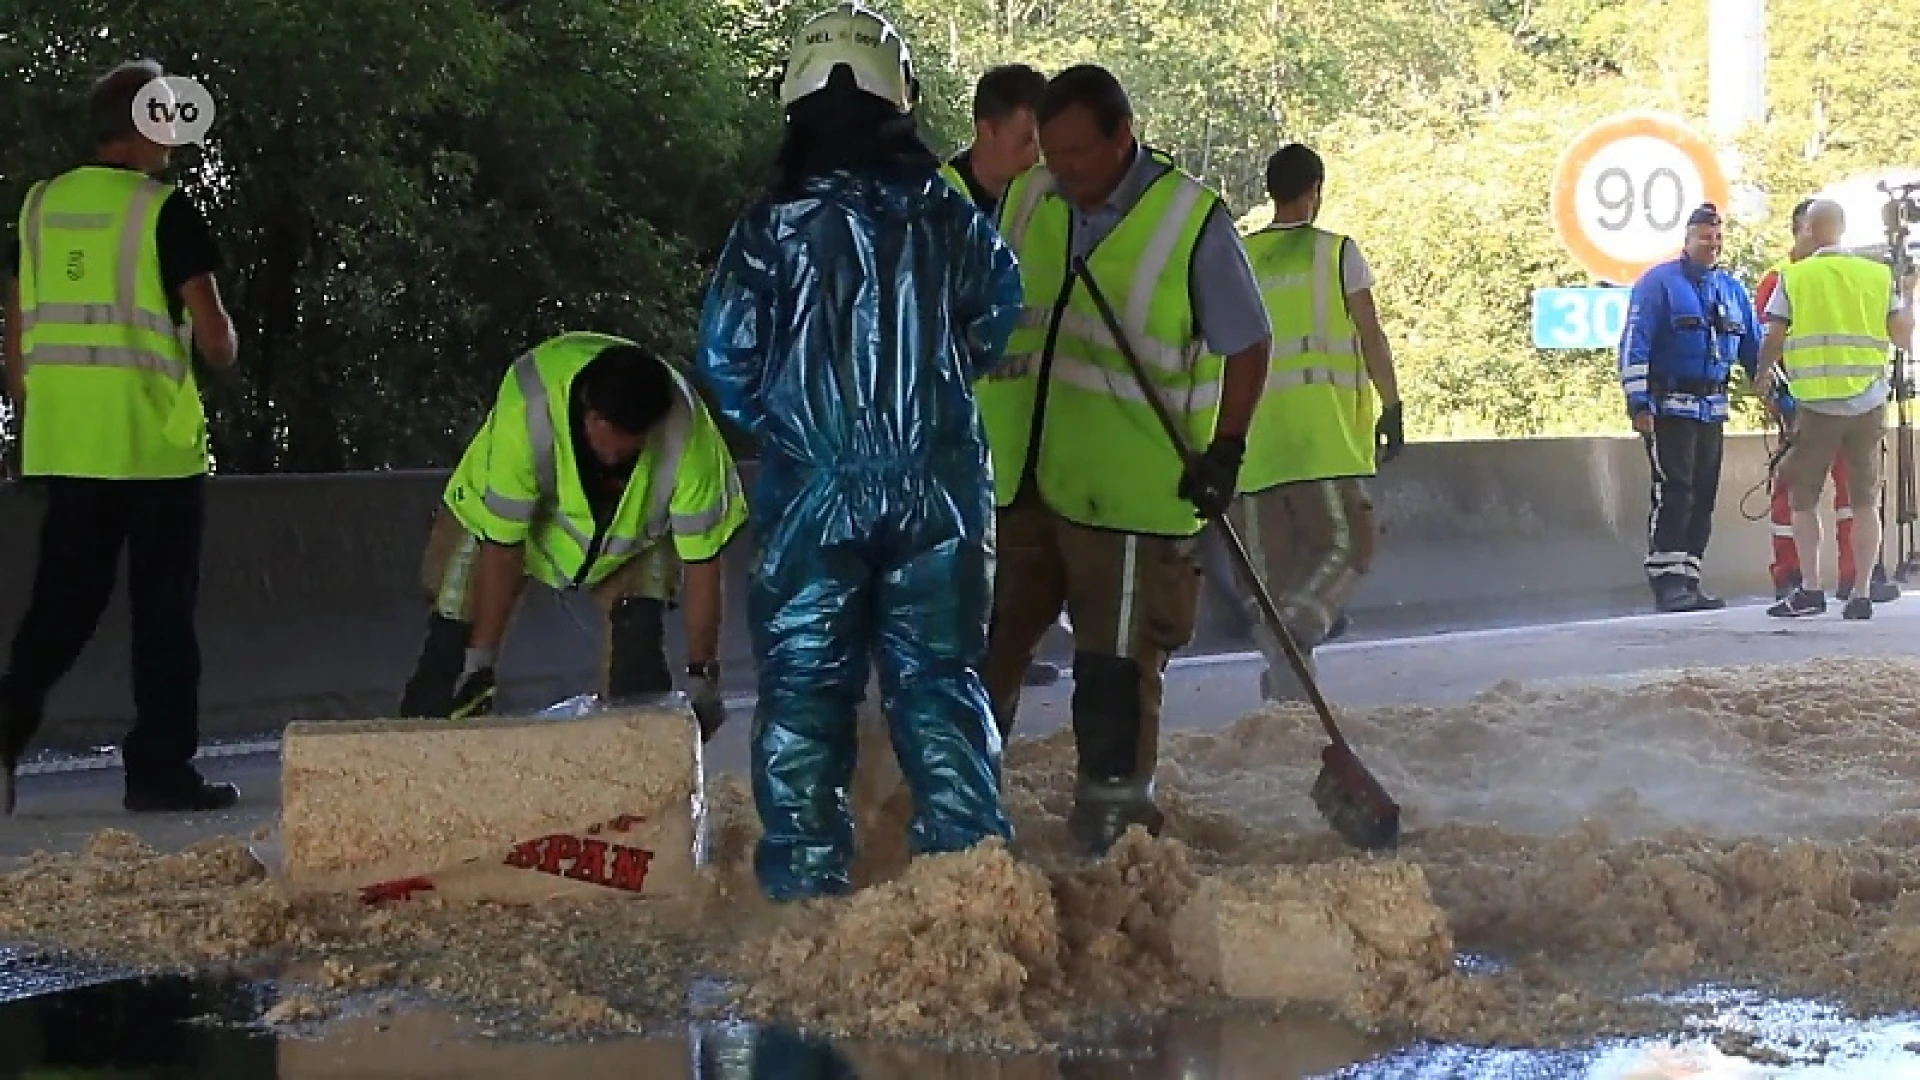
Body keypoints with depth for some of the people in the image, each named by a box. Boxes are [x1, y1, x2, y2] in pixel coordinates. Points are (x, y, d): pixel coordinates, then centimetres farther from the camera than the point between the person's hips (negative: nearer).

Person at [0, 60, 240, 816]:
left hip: (63, 442, 5)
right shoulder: (165, 211, -7)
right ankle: (159, 769, 7)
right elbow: (214, 337, -9)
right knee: (162, 610, 4)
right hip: (155, 441, -5)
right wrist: (222, 349, 13)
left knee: (61, 604, 11)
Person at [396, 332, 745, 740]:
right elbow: (501, 543, -33)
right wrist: (480, 660, -26)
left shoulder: (688, 433, -37)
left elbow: (703, 560, -26)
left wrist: (703, 676, -23)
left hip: (633, 525, 1)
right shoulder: (526, 405, -42)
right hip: (499, 506, -1)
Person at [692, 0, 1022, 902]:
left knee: (803, 684, 5)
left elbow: (725, 361, -4)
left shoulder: (770, 229, -7)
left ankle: (806, 875, 4)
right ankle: (966, 855, 7)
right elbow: (998, 328, 12)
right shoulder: (952, 220, -1)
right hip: (939, 484, 2)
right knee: (938, 676, 10)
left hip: (810, 491, -2)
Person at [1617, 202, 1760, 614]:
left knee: (1704, 497, 6)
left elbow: (1754, 348, 19)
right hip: (1669, 407, -6)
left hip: (1712, 409, 7)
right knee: (1674, 492, -13)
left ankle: (1687, 579, 12)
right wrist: (1638, 403, -17)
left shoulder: (1732, 289, 14)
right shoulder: (1659, 282, -5)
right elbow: (1634, 345, -11)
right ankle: (1664, 580, -10)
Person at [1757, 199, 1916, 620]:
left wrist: (1763, 376, 16)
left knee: (1802, 498, 9)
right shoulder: (1878, 275, 3)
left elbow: (1773, 340, -4)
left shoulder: (1793, 278, -3)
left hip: (1817, 405, -2)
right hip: (1868, 406, 2)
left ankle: (1810, 589, 1)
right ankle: (1861, 596, 4)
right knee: (1863, 500, 8)